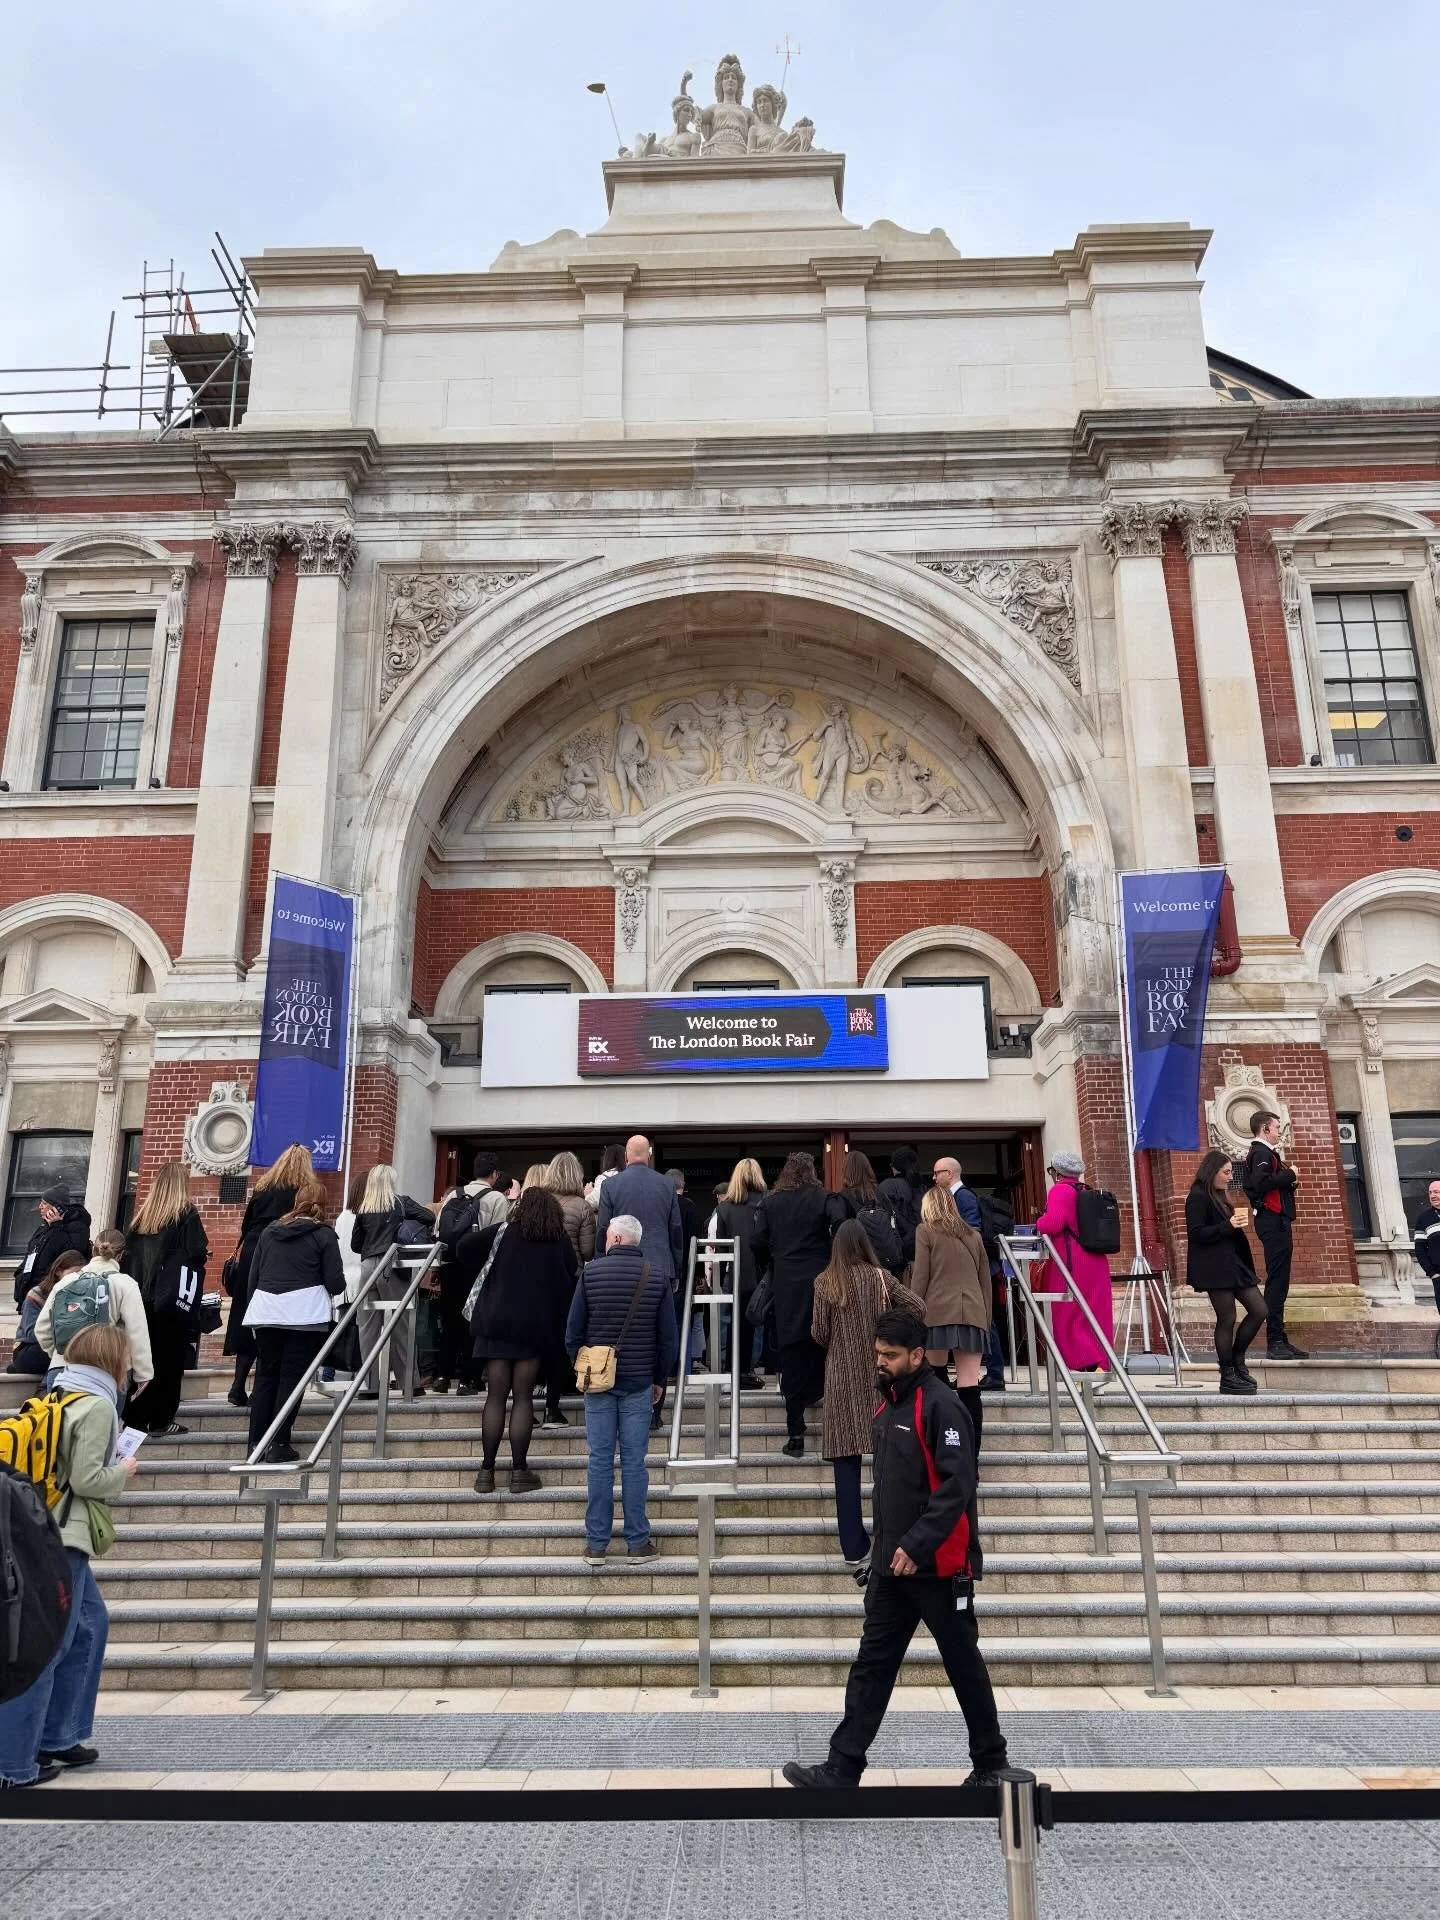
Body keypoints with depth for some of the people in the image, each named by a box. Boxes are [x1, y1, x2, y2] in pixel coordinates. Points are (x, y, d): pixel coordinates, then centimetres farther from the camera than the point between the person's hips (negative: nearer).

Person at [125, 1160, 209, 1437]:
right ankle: (160, 1419, 2)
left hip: (142, 1297, 5)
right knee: (169, 1358, 1)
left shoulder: (143, 1213, 10)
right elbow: (198, 1253, -11)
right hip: (174, 1298, -5)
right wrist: (204, 1255, 9)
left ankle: (136, 1416, 13)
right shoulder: (186, 1213, -5)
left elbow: (128, 1252, 11)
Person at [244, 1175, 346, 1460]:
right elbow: (336, 1282, -2)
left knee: (265, 1375, 11)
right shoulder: (323, 1234, 1)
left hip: (265, 1310, 4)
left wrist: (255, 1306, 24)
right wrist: (334, 1288, 20)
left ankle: (256, 1442, 13)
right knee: (291, 1377, 0)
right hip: (304, 1312, -4)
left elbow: (253, 1276, 14)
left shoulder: (270, 1231, 13)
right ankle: (279, 1444, 0)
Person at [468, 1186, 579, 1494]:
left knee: (495, 1396, 4)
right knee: (523, 1397, 4)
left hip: (496, 1322, 0)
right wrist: (561, 1326, 18)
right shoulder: (562, 1245, 2)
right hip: (536, 1327, 0)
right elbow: (572, 1284, 8)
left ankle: (487, 1471, 5)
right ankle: (519, 1471, 3)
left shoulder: (501, 1234, 1)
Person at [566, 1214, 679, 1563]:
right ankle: (638, 1543, 9)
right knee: (634, 1462, 4)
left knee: (599, 1460, 5)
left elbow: (573, 1330, -3)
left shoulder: (591, 1272, -5)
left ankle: (596, 1544, 10)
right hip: (639, 1382, 0)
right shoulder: (656, 1278, -2)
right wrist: (660, 1379, 12)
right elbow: (669, 1338, 1)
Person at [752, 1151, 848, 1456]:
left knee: (792, 1355, 4)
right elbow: (840, 1222, -19)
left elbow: (758, 1242, -3)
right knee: (822, 1351, 14)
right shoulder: (823, 1198, -1)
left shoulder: (769, 1203, 4)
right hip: (819, 1281, -1)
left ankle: (795, 1435, 3)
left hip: (785, 1285, 1)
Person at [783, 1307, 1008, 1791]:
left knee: (963, 1664, 9)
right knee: (872, 1665, 8)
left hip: (938, 1565, -8)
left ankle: (989, 1762, 28)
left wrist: (917, 1545, -26)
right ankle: (843, 1769, 12)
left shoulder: (940, 1405, -17)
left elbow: (956, 1486, -24)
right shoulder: (890, 1403, 10)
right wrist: (882, 1534, 15)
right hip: (891, 1564, 8)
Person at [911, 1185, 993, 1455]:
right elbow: (985, 1279, 20)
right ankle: (970, 1455, -6)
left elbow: (920, 1276, 0)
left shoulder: (926, 1231, 6)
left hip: (939, 1311, -3)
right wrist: (986, 1316, 25)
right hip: (973, 1313, 3)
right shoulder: (973, 1234, 19)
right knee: (969, 1385, -2)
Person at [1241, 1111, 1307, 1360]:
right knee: (1277, 1281, -12)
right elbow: (1261, 1182, -27)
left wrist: (1286, 1175, 6)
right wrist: (1289, 1174, -16)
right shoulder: (1262, 1153, -10)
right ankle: (1275, 1343, -12)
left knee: (1279, 1281, 12)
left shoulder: (1264, 1152, 23)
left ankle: (1280, 1340, 17)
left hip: (1275, 1221, 11)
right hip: (1274, 1221, -11)